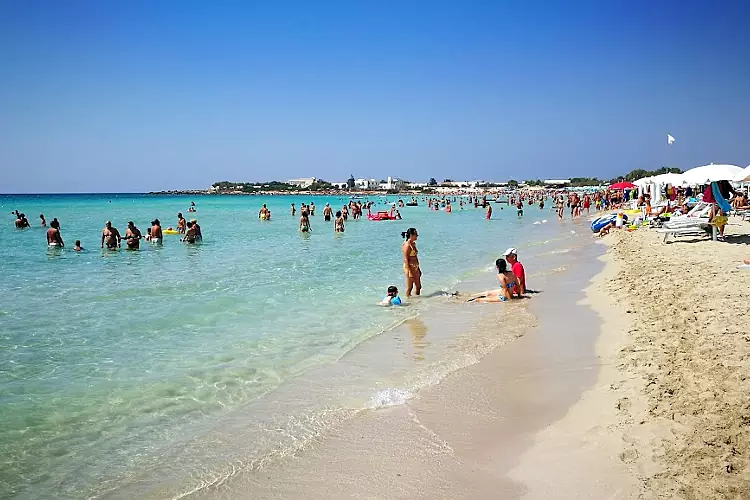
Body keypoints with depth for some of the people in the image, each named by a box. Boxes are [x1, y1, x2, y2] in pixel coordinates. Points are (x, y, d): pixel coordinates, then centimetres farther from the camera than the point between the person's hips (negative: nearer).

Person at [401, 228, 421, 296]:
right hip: (409, 267, -9)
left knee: (418, 286, 13)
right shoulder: (407, 245, -16)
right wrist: (409, 271, -22)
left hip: (415, 267, 9)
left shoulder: (413, 244, 11)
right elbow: (406, 259, -19)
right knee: (409, 287, 1)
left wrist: (418, 269, 20)